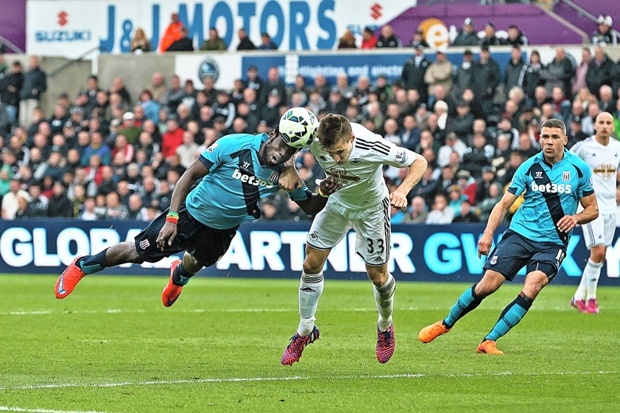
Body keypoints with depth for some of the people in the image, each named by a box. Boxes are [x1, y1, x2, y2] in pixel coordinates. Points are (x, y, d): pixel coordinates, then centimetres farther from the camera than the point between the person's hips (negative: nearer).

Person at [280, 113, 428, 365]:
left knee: (377, 276, 4)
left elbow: (419, 162, -28)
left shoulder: (373, 148, -39)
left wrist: (402, 191, -45)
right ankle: (305, 330, 18)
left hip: (371, 208, -3)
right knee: (312, 263, 0)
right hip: (337, 201, 3)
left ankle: (385, 327, 34)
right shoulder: (314, 142, -31)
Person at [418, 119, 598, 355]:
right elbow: (504, 203, 3)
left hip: (552, 242, -1)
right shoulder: (529, 167, 0)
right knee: (488, 284, -7)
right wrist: (488, 233, -10)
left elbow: (593, 209, 7)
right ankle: (446, 324, 16)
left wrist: (576, 217, -15)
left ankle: (489, 341, -19)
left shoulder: (579, 169, -1)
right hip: (520, 233, 1)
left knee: (532, 287, -24)